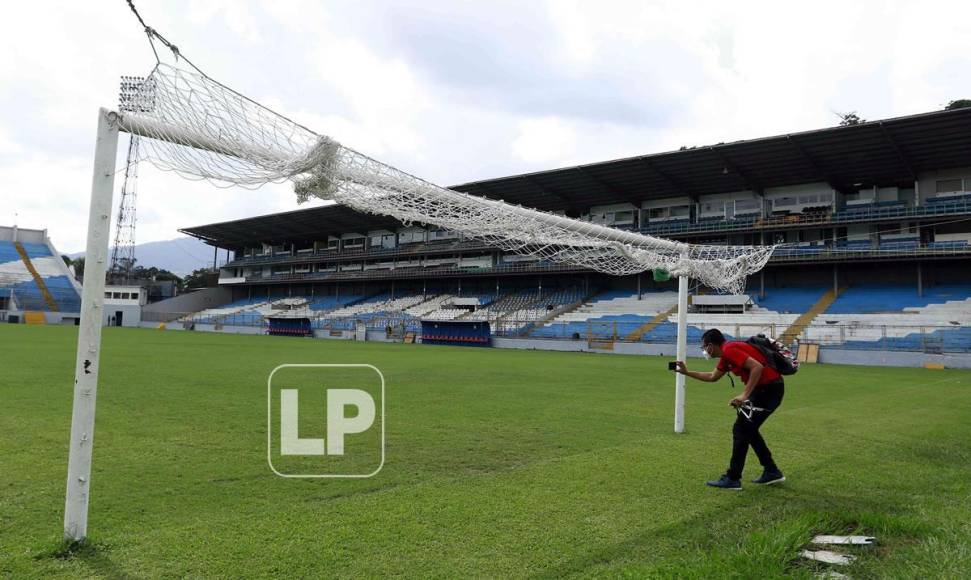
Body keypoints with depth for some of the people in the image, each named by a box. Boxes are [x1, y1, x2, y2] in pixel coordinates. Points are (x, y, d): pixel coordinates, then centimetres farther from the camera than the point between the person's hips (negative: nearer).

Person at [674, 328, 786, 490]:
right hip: (768, 388, 10)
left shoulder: (729, 350, -16)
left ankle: (732, 479, 4)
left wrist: (745, 395, -27)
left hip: (768, 389, -10)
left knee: (741, 430, -3)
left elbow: (757, 367, -28)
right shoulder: (726, 353, 15)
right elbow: (712, 377, 30)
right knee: (748, 430, 19)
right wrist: (687, 372, 32)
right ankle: (771, 472, 26)